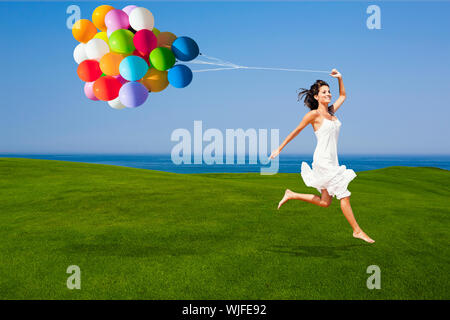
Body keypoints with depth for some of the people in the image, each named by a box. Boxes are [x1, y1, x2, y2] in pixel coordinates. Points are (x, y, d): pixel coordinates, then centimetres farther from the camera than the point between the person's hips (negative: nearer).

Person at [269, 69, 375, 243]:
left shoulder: (331, 111, 14)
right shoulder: (314, 114, -6)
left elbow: (343, 96, 32)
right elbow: (296, 131, 0)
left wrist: (339, 78, 18)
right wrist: (279, 149, 3)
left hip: (332, 161, 8)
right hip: (323, 160, -8)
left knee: (324, 202, 11)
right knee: (344, 195, -5)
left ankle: (292, 195, 21)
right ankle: (357, 231, 5)